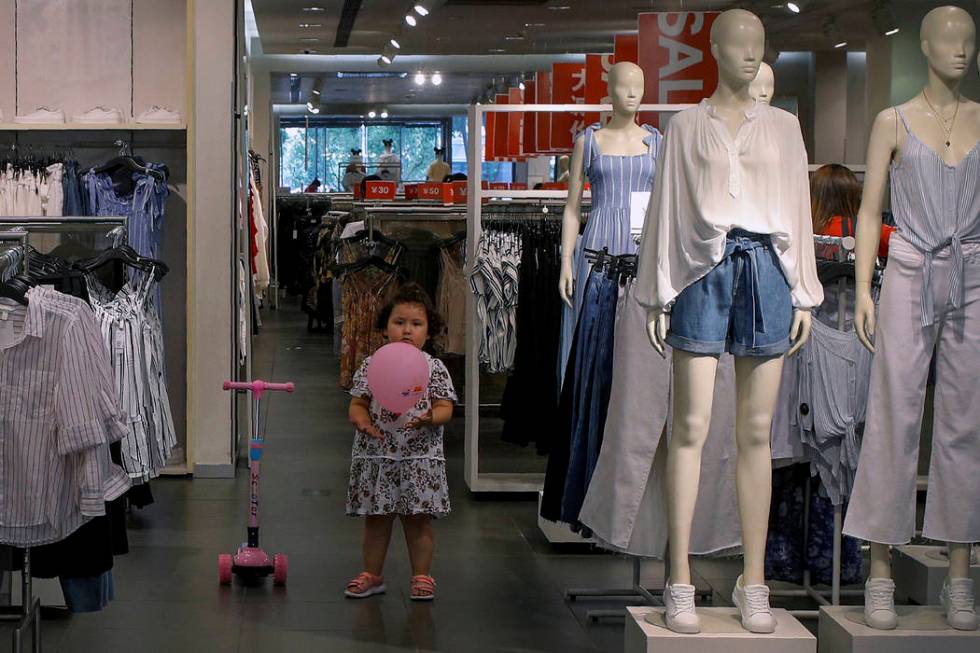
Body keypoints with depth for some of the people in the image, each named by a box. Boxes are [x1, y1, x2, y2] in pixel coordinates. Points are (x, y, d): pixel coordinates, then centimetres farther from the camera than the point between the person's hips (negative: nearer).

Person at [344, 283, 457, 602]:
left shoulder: (434, 368, -1)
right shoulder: (371, 366, 2)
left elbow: (445, 408, -4)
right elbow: (357, 404, 2)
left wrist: (429, 418, -25)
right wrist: (362, 421, -20)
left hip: (420, 457, -1)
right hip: (376, 456, 1)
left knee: (418, 520, 4)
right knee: (376, 519, 10)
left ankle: (421, 576, 18)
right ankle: (372, 574, 23)